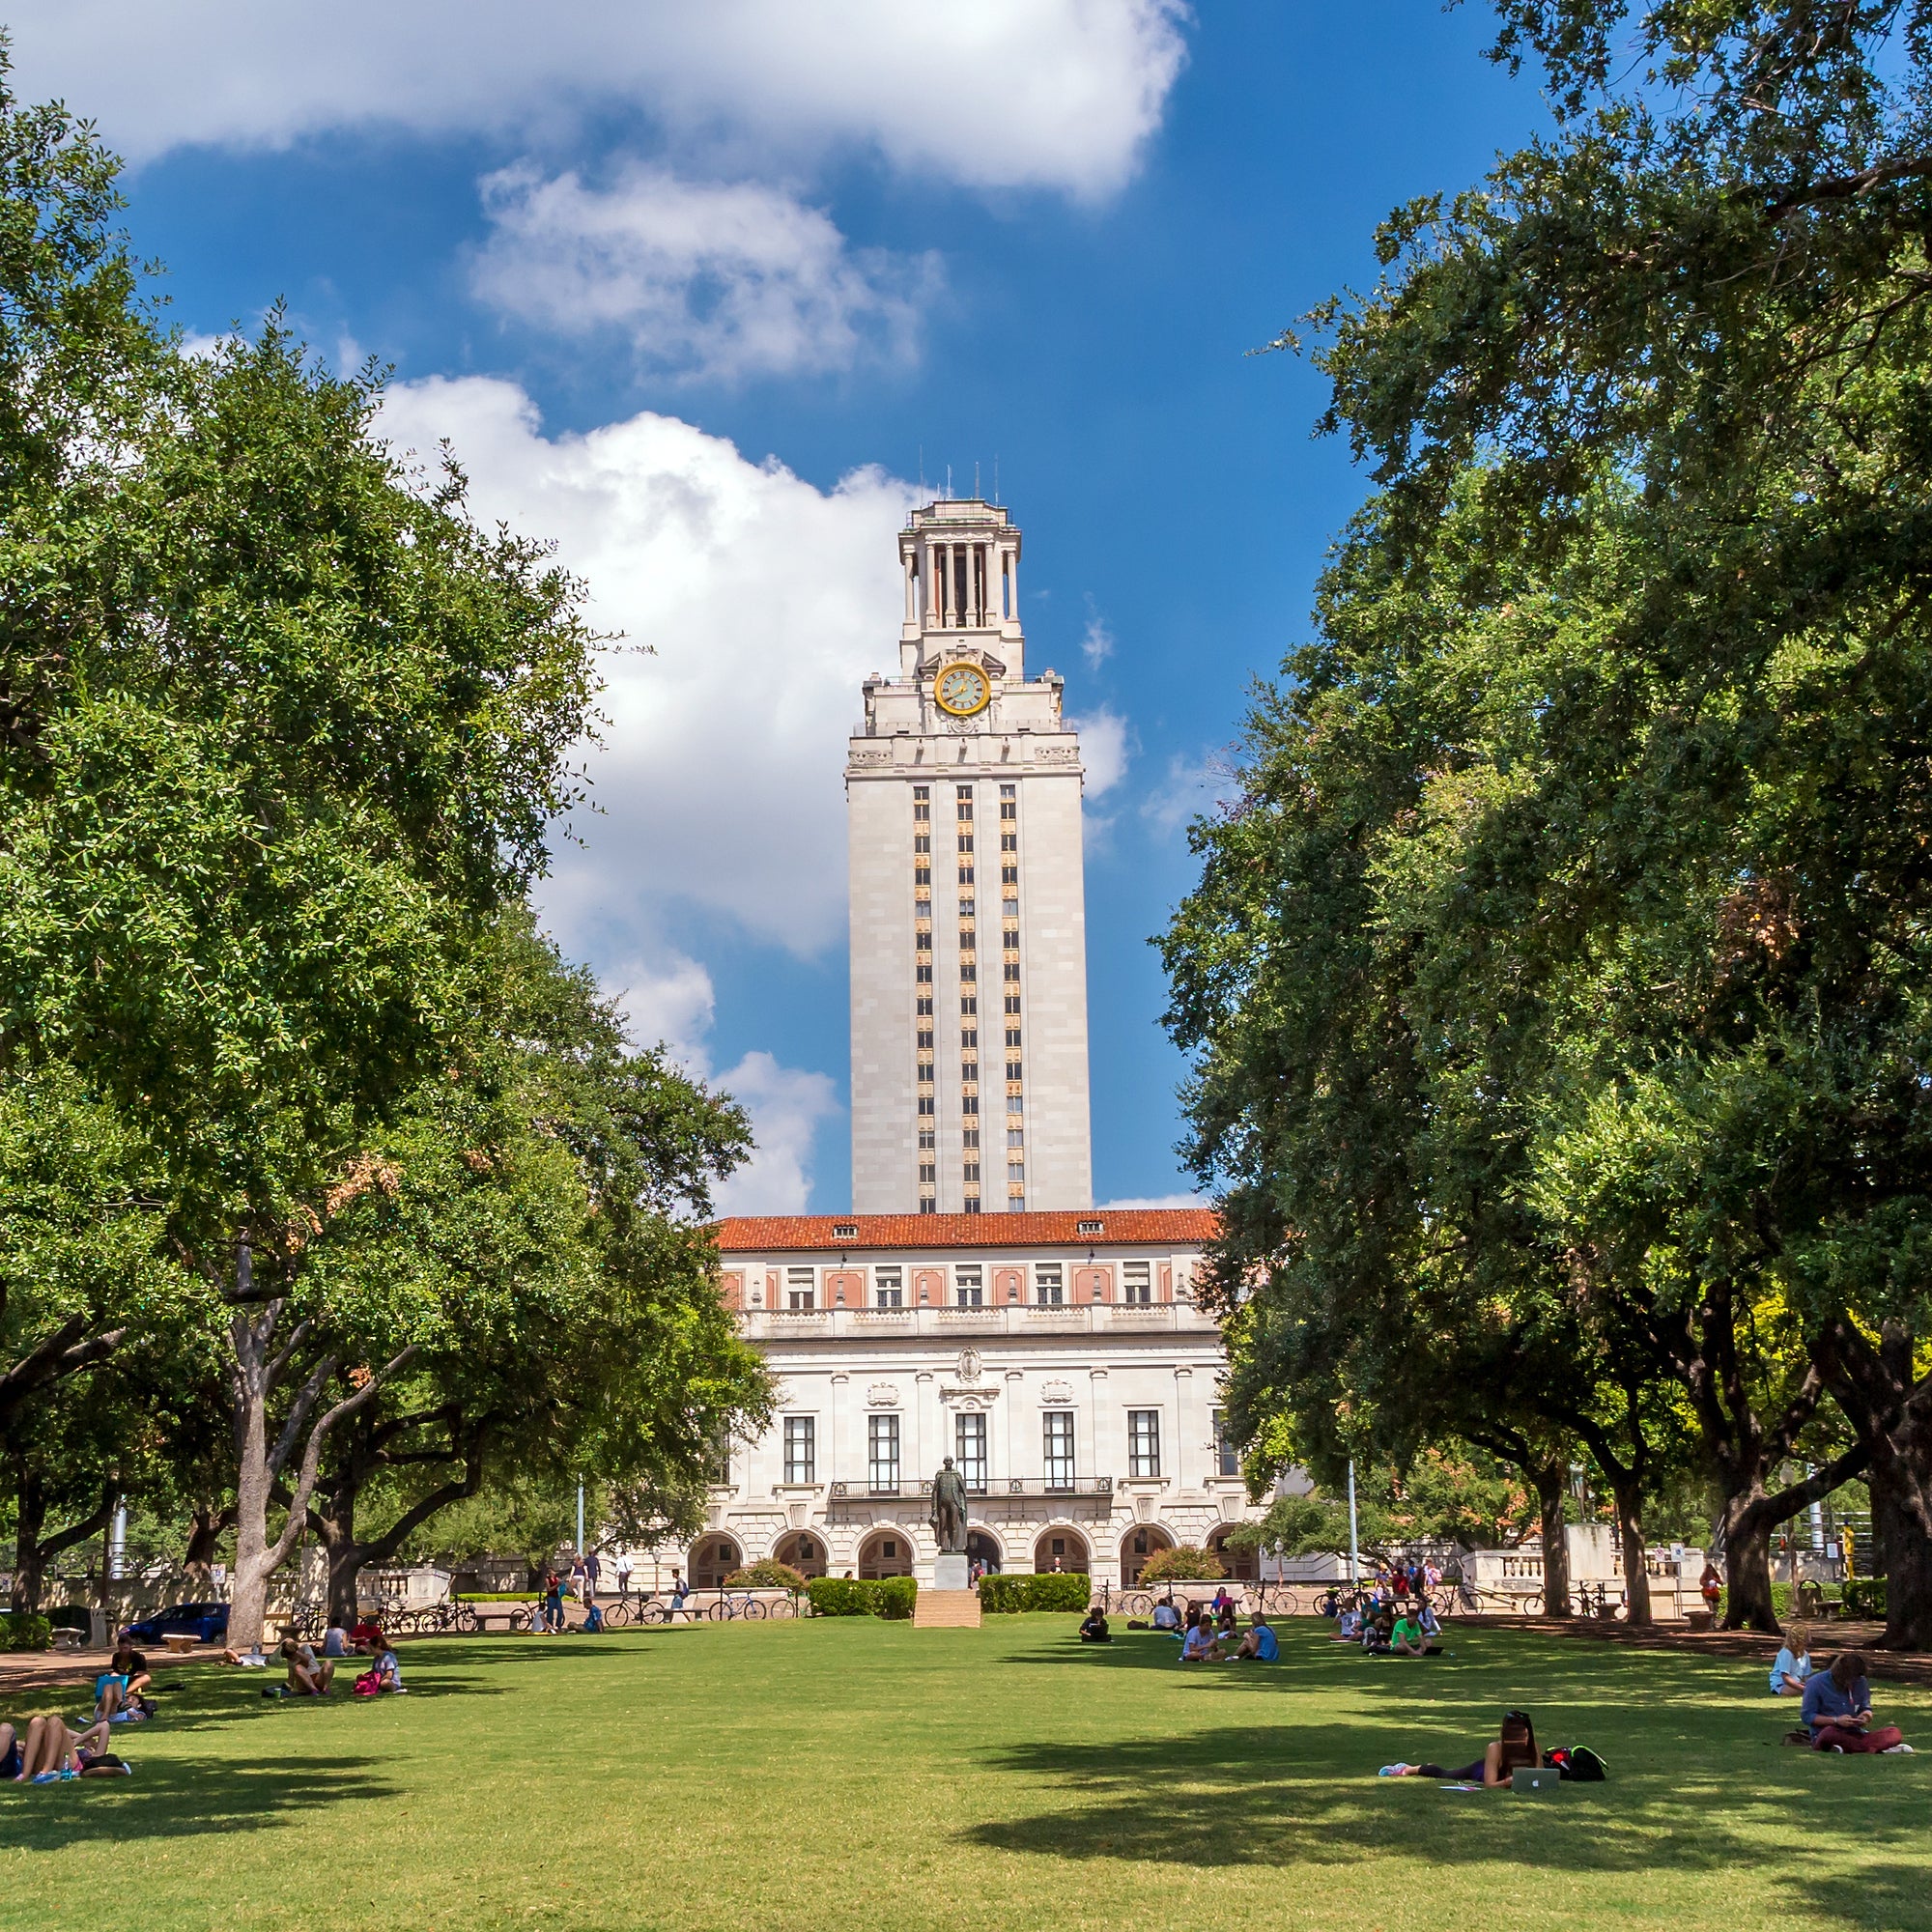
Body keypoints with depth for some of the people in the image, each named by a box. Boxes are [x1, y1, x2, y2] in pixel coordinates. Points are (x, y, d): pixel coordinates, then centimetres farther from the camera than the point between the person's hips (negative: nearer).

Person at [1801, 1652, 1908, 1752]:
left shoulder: (1860, 1682, 10)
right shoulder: (1816, 1683, -5)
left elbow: (1866, 1709, 22)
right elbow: (1807, 1717, -5)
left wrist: (1865, 1716, -3)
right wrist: (1836, 1720, -17)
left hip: (1854, 1734, 5)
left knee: (1894, 1733, -18)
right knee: (1829, 1732, -42)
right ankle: (1875, 1748, -32)